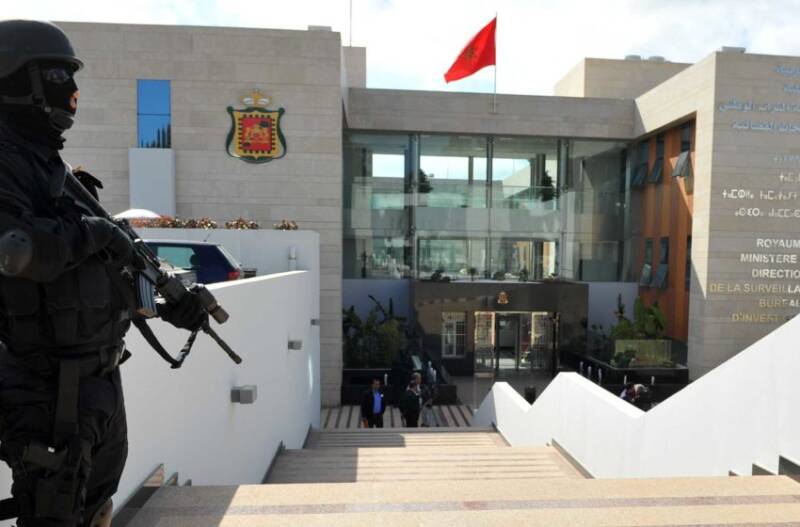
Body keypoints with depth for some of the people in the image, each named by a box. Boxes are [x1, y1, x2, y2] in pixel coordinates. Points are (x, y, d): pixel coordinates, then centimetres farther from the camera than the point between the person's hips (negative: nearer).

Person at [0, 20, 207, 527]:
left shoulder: (49, 166, 14)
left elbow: (100, 266, 16)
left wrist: (169, 304, 11)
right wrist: (91, 232, -18)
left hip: (99, 376, 9)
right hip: (51, 387, -9)